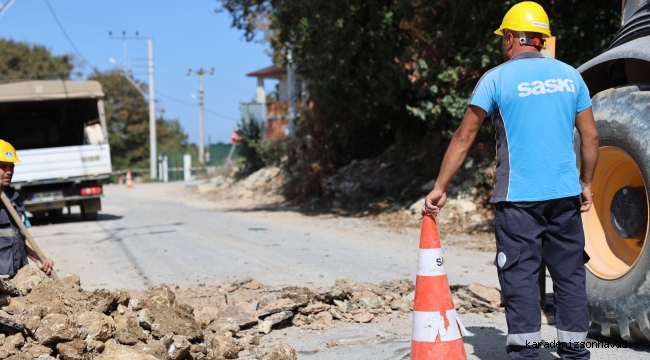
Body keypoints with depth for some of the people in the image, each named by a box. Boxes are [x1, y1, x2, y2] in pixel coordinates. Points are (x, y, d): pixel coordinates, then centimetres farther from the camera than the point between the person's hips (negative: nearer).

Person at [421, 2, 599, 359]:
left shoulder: (497, 78, -3)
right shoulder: (570, 75, 8)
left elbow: (464, 137, -2)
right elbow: (590, 135, 8)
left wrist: (439, 188, 2)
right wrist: (586, 183, 19)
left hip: (518, 196, -3)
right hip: (565, 194, 4)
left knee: (520, 275, 2)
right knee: (570, 273, 11)